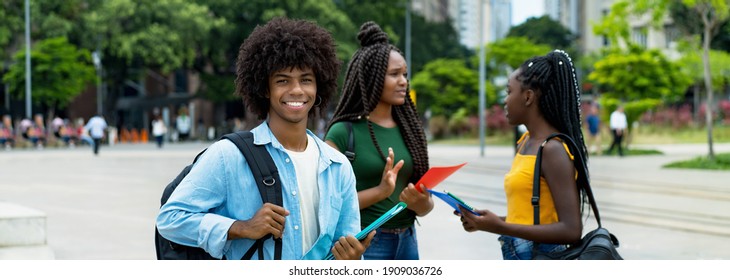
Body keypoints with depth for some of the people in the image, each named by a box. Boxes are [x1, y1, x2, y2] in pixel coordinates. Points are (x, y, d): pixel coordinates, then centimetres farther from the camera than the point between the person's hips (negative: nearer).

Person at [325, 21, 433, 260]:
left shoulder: (408, 128, 5)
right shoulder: (344, 132, -10)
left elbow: (426, 202, 11)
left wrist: (420, 203, -10)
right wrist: (380, 191, -23)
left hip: (407, 241, 5)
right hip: (364, 244, -5)